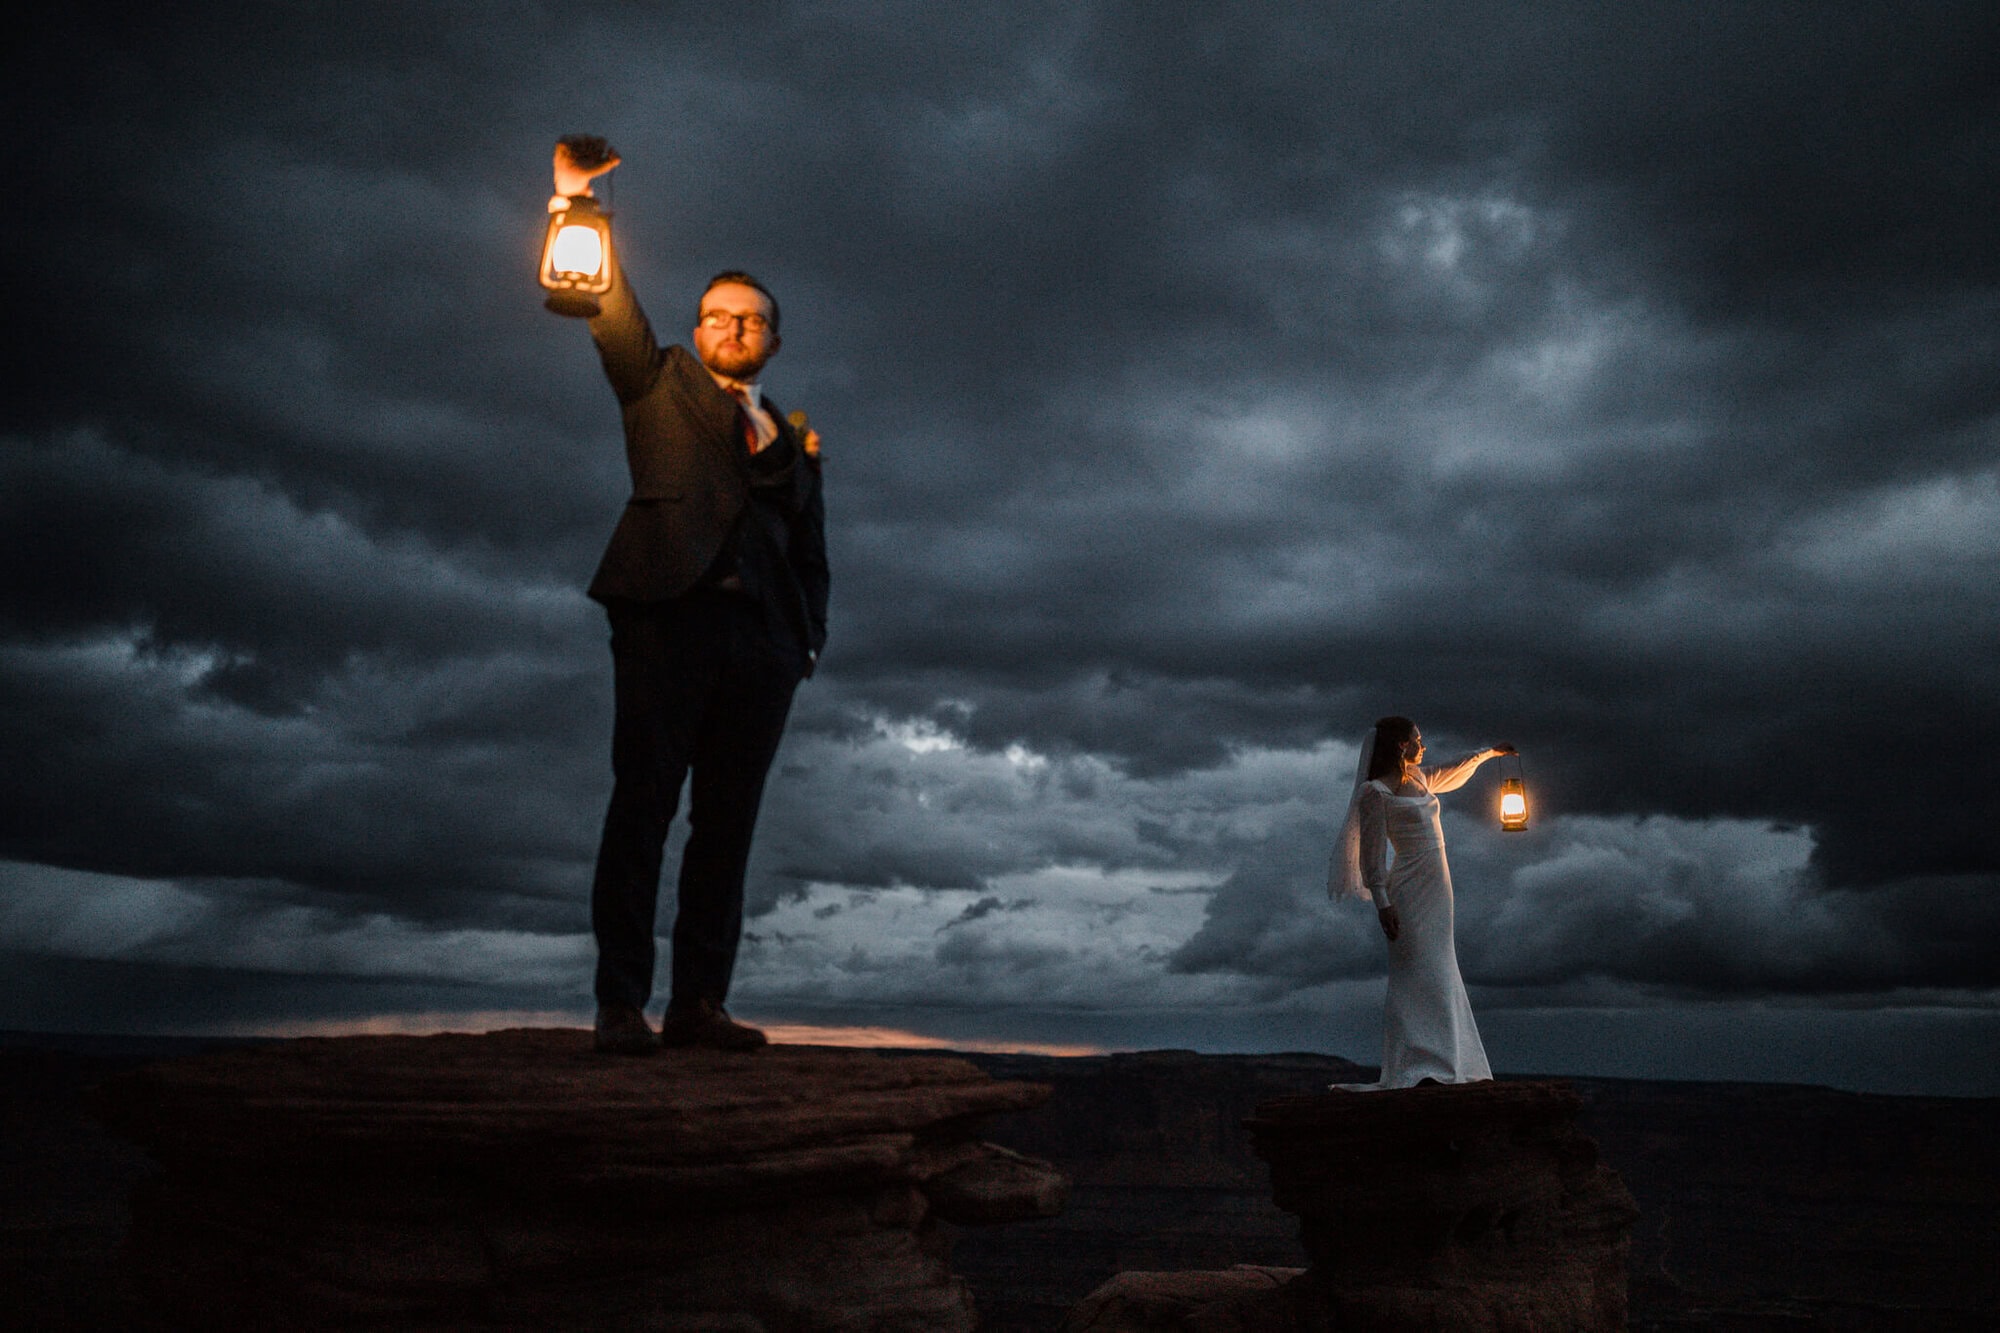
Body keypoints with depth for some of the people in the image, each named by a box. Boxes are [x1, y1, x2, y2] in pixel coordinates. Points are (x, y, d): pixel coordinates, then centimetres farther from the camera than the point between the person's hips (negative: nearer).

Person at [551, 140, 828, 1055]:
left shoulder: (792, 438, 25)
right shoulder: (660, 382, 20)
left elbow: (811, 550, 20)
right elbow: (610, 309, 5)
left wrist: (808, 637, 4)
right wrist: (575, 205, -5)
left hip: (762, 637, 3)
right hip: (670, 613, -3)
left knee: (727, 823, 0)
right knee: (642, 807, -8)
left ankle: (699, 1004, 2)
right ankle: (621, 1003, -7)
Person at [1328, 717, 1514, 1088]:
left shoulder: (1417, 779, 15)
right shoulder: (1376, 792, -8)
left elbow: (1452, 774, 36)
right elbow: (1372, 854, -11)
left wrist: (1488, 753, 47)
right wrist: (1382, 903, -16)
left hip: (1436, 890, 9)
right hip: (1411, 891, -9)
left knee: (1439, 975, 8)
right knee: (1418, 973, -13)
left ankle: (1440, 1064, 11)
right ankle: (1416, 1067, -15)